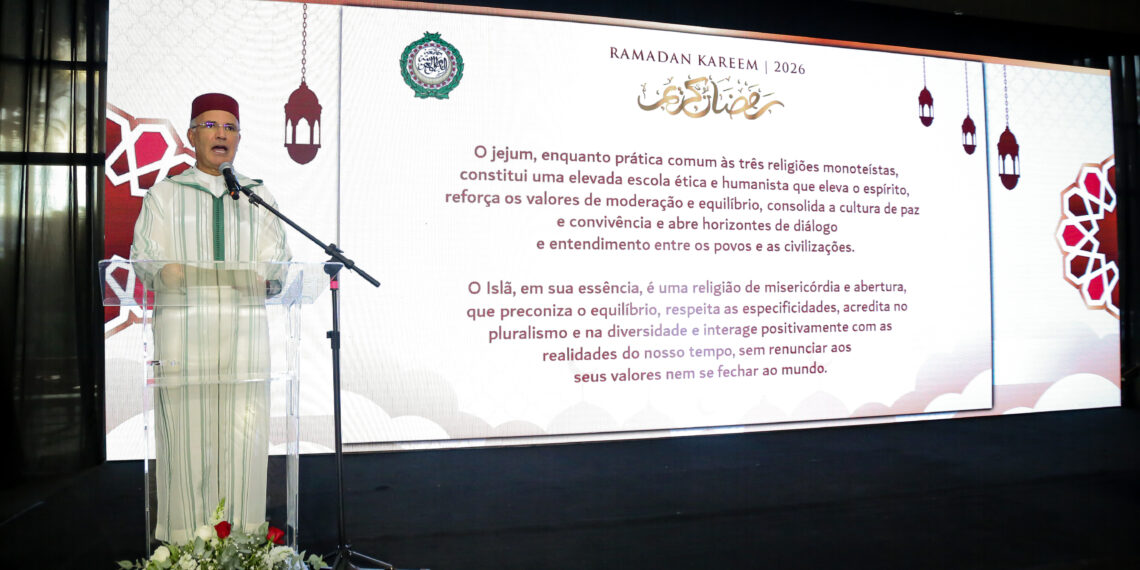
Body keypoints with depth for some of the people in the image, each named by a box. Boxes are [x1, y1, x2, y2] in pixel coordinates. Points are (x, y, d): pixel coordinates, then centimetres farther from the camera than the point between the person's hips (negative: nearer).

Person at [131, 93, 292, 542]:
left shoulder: (257, 196, 16)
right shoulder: (164, 194, 12)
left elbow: (277, 261, 5)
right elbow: (147, 260, -1)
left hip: (244, 331, 1)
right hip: (183, 331, -1)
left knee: (243, 437, -1)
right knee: (187, 436, -4)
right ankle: (185, 540, 7)